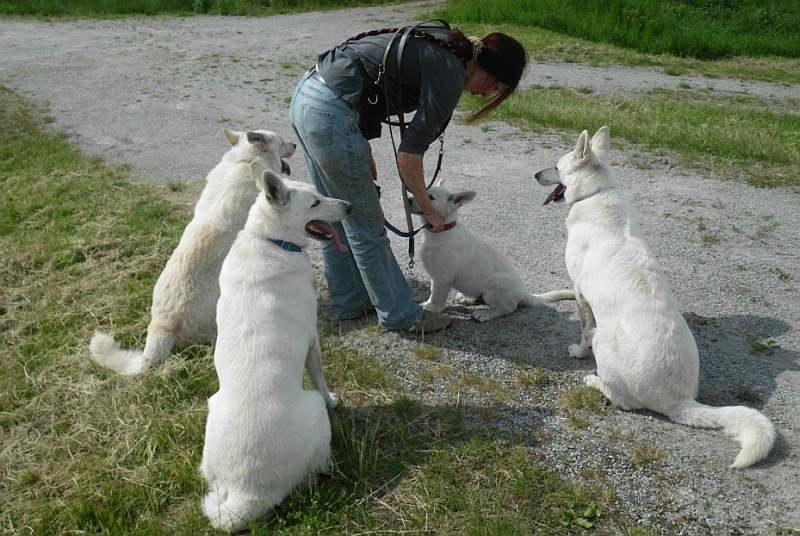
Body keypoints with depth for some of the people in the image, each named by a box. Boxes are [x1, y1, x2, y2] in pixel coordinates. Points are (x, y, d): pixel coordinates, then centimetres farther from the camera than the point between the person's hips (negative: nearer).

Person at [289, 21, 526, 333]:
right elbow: (408, 156, -14)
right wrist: (428, 211, 1)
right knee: (366, 226, 4)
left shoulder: (441, 43, 13)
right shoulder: (450, 74, -12)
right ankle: (399, 314, 20)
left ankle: (351, 302, 36)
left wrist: (361, 149, 18)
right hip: (331, 114, -10)